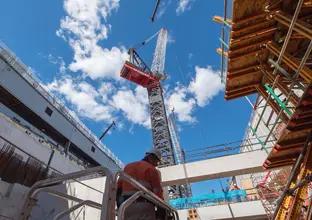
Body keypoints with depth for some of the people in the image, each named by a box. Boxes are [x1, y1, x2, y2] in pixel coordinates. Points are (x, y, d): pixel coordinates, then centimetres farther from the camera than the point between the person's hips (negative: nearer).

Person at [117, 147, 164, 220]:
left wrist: (120, 204, 20)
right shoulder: (151, 169, 1)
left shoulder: (127, 167, 21)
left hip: (126, 207, 7)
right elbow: (158, 192, -5)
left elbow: (119, 188, 18)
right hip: (144, 206, -6)